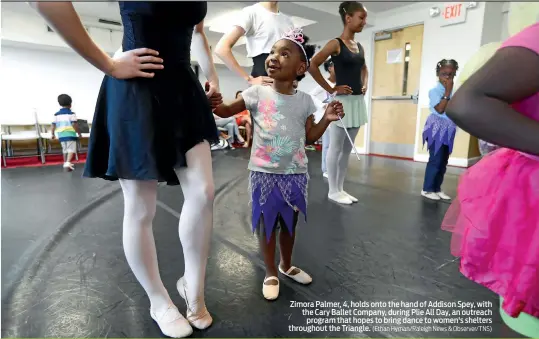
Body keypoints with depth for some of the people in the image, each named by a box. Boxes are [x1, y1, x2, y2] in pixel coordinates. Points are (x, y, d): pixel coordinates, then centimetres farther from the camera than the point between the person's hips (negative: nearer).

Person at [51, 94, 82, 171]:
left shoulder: (56, 114, 9)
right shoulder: (71, 113, -6)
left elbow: (53, 125, 8)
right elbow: (74, 124, -13)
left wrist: (52, 134, 19)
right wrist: (79, 133, -4)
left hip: (61, 135, 5)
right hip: (70, 134, -5)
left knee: (65, 150, 18)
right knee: (71, 149, -5)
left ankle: (65, 163, 28)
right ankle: (68, 163, -22)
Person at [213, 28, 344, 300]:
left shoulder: (304, 100, 1)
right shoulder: (257, 93, -5)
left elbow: (309, 137, 7)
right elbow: (226, 111, 1)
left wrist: (327, 119, -6)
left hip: (295, 174, 3)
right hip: (264, 174, -2)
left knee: (289, 223, 18)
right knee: (266, 224, 10)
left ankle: (286, 265, 44)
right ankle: (271, 273, 32)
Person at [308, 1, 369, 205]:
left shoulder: (360, 47, 14)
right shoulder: (336, 44, -7)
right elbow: (312, 66, -15)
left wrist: (364, 84, 12)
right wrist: (330, 89, -13)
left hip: (358, 101, 8)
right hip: (342, 101, -8)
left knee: (348, 148, 11)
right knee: (336, 148, -1)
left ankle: (340, 188, 21)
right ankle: (333, 190, 10)